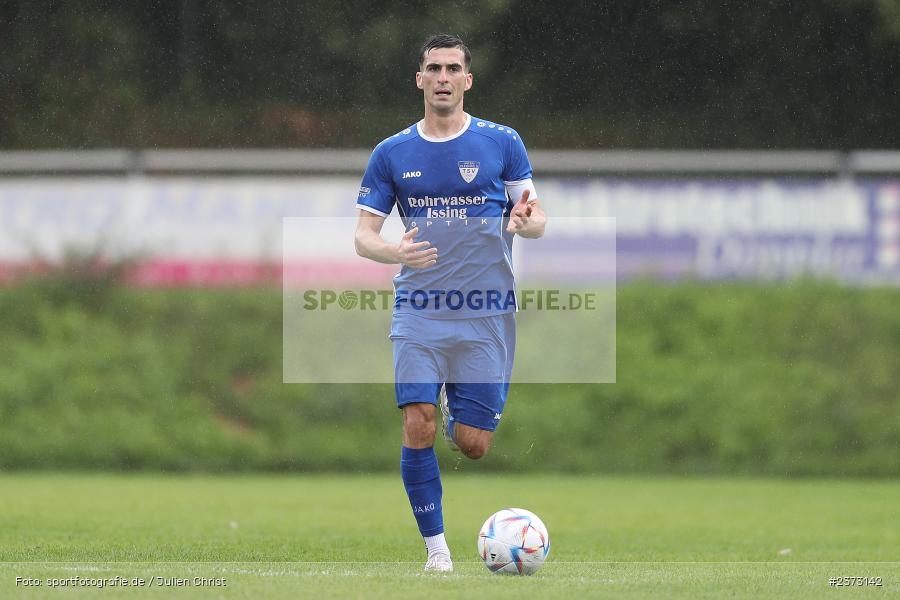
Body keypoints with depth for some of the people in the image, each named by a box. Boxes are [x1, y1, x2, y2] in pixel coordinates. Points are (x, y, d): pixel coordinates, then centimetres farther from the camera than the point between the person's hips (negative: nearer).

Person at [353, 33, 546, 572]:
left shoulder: (503, 143, 2)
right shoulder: (392, 153, 5)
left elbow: (538, 219, 5)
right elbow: (364, 234, 5)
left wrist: (524, 220, -20)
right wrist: (393, 252, -18)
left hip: (487, 313, 0)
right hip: (419, 311, 0)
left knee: (473, 445, 0)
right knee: (418, 427, -15)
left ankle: (458, 415, 37)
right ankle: (436, 546, -2)